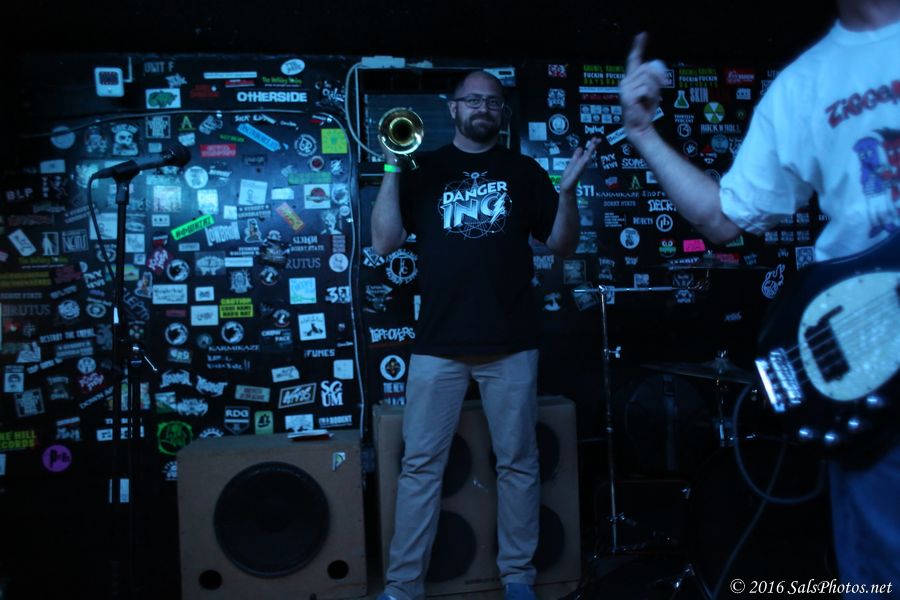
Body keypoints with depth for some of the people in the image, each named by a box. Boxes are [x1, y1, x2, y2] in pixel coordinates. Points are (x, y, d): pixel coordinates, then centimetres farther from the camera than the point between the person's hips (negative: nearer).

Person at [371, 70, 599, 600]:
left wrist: (568, 188, -9)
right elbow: (385, 242, 0)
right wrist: (392, 168, -7)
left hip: (512, 344, 1)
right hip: (438, 344, 0)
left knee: (518, 462, 7)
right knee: (421, 464, 3)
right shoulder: (424, 169, 8)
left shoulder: (523, 171, 10)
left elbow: (563, 245, 7)